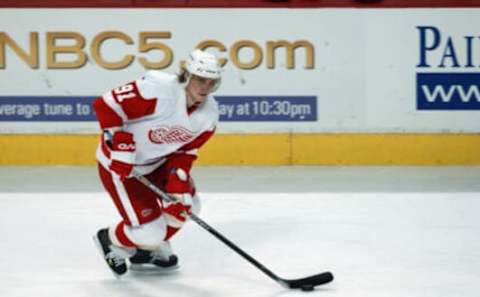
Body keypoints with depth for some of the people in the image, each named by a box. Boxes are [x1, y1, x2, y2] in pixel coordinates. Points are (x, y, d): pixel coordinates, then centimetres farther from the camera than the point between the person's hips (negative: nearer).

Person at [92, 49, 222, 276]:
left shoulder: (209, 113, -10)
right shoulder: (156, 90, -32)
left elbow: (185, 152, -3)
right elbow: (105, 105, -29)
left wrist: (177, 188, -15)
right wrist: (120, 146, -31)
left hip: (157, 162, 8)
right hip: (119, 165, -8)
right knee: (150, 231, -10)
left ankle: (149, 249, 34)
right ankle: (110, 241, 22)